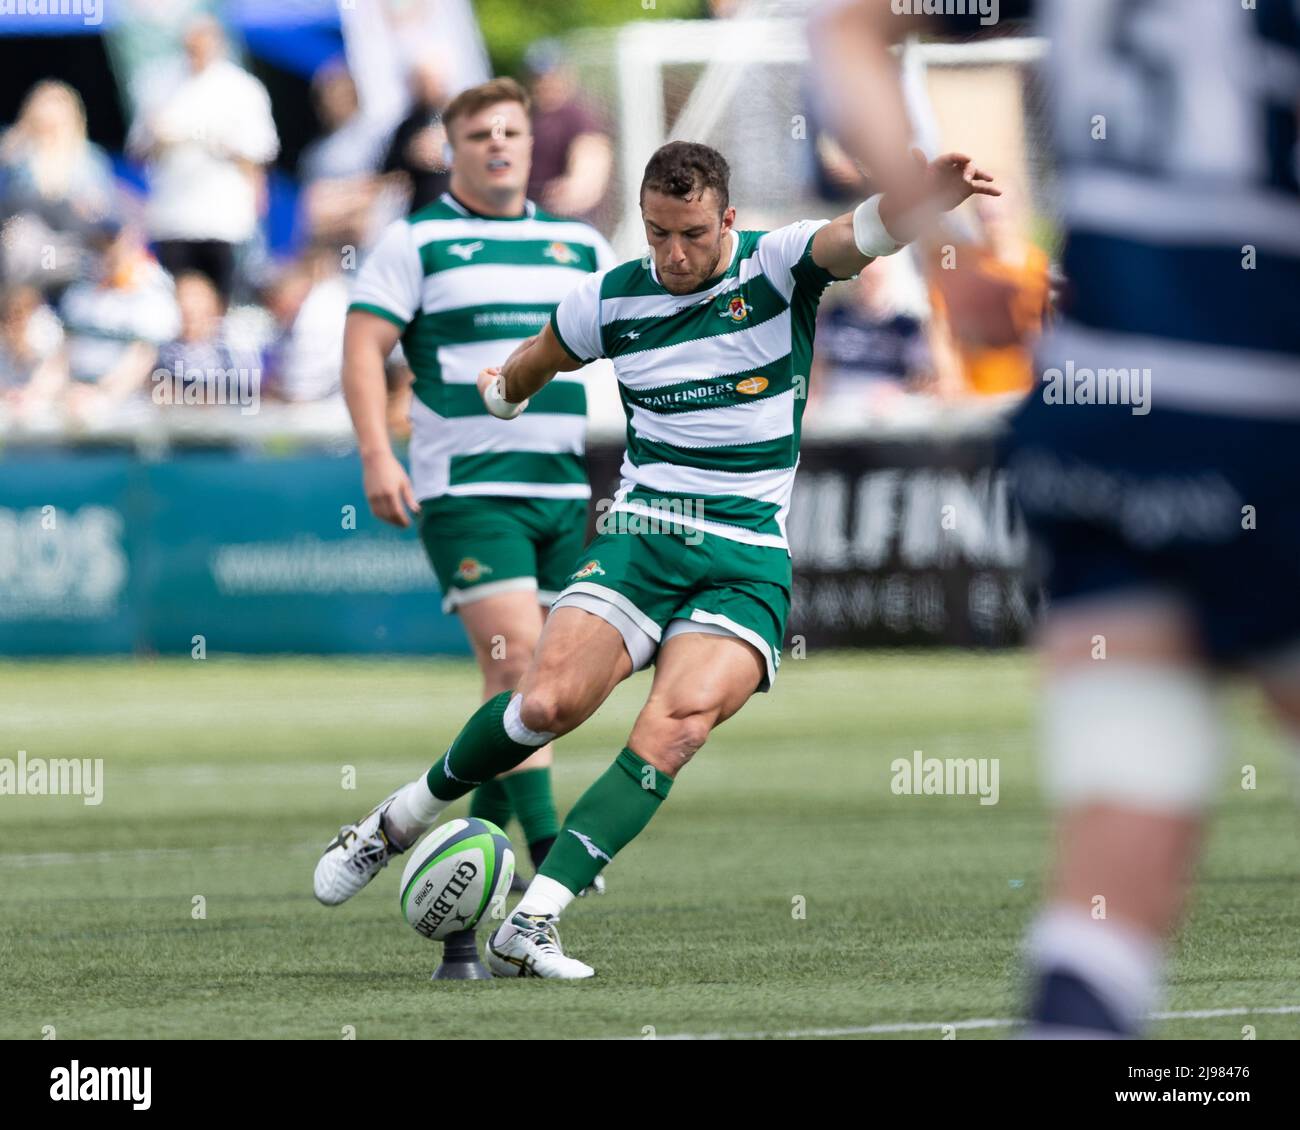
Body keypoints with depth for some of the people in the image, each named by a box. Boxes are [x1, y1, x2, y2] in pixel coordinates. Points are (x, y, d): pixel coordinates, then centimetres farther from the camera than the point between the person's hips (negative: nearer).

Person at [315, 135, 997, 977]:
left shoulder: (776, 268, -3)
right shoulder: (611, 301, 4)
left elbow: (864, 235, -25)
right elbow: (531, 367, 28)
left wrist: (928, 194, -41)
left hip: (747, 563, -1)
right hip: (638, 541, 1)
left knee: (680, 722, -25)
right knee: (551, 699, -20)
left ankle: (531, 925, -26)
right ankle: (401, 820, 6)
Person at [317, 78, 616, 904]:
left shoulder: (580, 246, 16)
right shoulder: (416, 242, 2)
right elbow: (364, 347, -3)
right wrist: (378, 455, -15)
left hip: (565, 488, 5)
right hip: (466, 488, -5)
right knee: (517, 658, -17)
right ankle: (548, 849, -18)